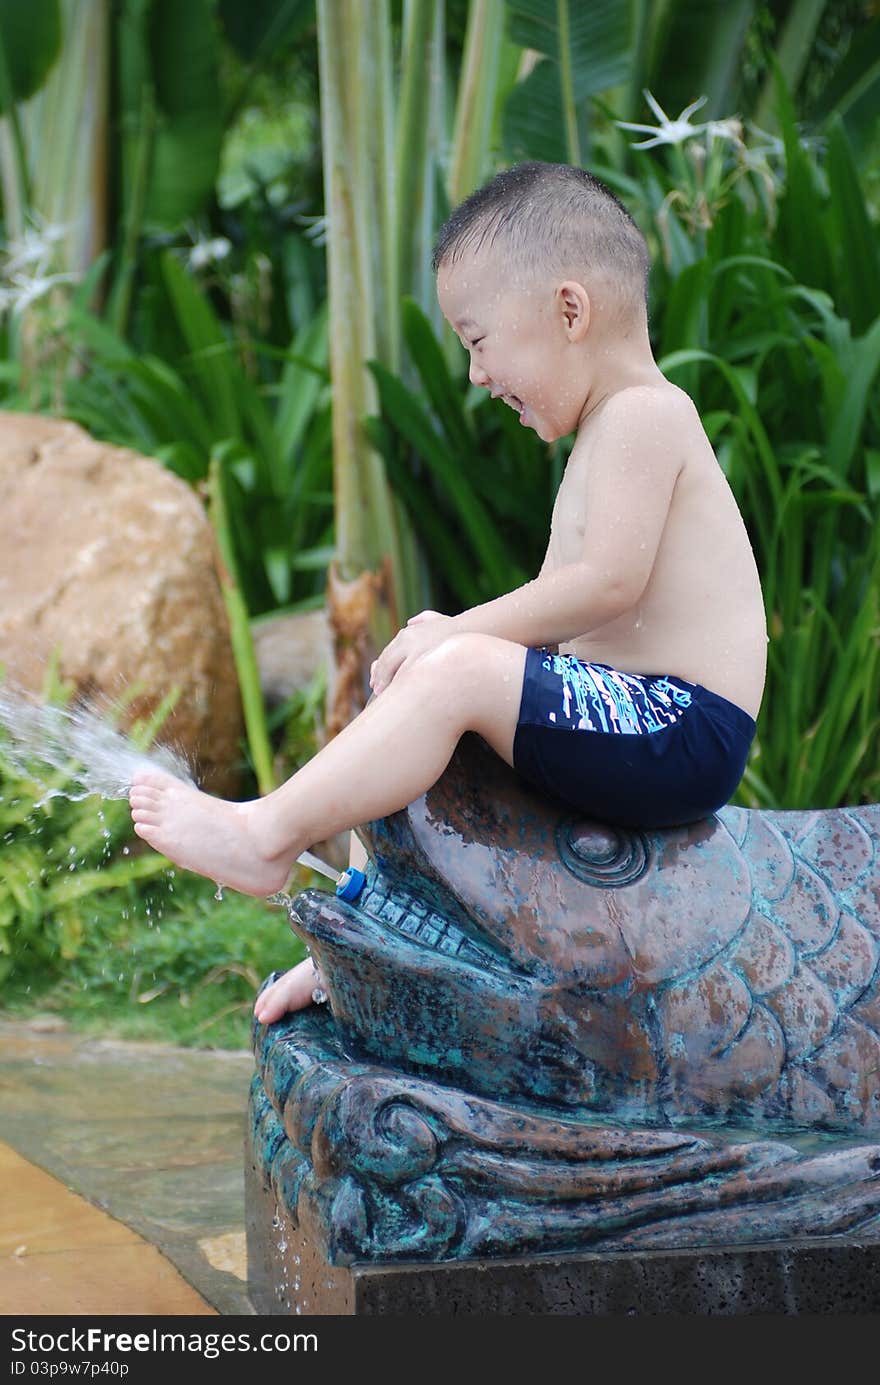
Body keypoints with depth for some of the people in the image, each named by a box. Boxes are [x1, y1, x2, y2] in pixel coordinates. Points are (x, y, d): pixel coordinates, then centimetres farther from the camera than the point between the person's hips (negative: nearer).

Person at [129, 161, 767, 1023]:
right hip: (643, 731, 11)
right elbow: (585, 612, 18)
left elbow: (610, 583, -23)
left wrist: (461, 633, -16)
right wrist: (461, 631, 3)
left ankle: (265, 835, -18)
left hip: (681, 735, -11)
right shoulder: (613, 430, 21)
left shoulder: (644, 413, -11)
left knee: (455, 674, -25)